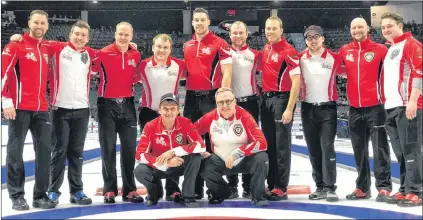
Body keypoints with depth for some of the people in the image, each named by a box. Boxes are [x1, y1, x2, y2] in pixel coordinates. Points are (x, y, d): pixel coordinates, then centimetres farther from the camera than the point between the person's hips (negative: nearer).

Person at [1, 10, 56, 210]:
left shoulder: (46, 50, 14)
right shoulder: (16, 46, -4)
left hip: (41, 109, 6)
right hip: (19, 108, -6)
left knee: (45, 150, 5)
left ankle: (40, 195, 14)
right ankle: (17, 196, 11)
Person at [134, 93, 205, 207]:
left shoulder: (185, 123, -17)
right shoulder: (150, 126, -18)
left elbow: (200, 145, -26)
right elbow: (140, 154, -24)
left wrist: (173, 152, -33)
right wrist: (166, 163, -36)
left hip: (180, 165, 0)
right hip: (159, 168, 0)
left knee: (196, 157, -30)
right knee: (139, 171, -30)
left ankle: (188, 196, -14)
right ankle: (155, 192, 6)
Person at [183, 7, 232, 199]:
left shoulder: (219, 44, -5)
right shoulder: (187, 46, 13)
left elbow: (226, 73, -8)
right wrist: (183, 94, 12)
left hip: (210, 97, -6)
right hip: (191, 97, 6)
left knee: (213, 141, -1)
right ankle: (195, 186, 19)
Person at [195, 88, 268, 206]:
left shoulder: (244, 116, -19)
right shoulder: (210, 118, -11)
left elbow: (261, 143, -26)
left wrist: (237, 153, -30)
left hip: (244, 161, -2)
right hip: (221, 162, 2)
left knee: (261, 158, -30)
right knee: (204, 165, -25)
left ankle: (258, 196, -9)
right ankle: (221, 193, 6)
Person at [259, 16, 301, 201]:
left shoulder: (288, 51, -12)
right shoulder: (264, 50, 11)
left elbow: (296, 82, -16)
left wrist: (289, 108, -20)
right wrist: (260, 96, 14)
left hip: (281, 99, -8)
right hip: (266, 99, 8)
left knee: (281, 145, -3)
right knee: (268, 144, 11)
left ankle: (281, 188, 3)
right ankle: (271, 184, 19)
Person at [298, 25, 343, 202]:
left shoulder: (334, 58, -3)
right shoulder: (299, 58, 1)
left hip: (327, 108, -2)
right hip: (308, 108, 3)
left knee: (327, 147, -8)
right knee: (313, 150, 7)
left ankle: (330, 188, -5)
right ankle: (320, 187, 17)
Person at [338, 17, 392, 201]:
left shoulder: (380, 49, -5)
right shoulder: (344, 51, 7)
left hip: (375, 107, -4)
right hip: (355, 108, 5)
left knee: (380, 148, -3)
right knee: (359, 150, 11)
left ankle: (384, 187, 3)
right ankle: (362, 187, 20)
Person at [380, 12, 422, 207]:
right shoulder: (389, 50, 22)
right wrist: (385, 103, 20)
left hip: (407, 106, -9)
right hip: (391, 107, 9)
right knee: (400, 152, 11)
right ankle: (404, 190, 17)